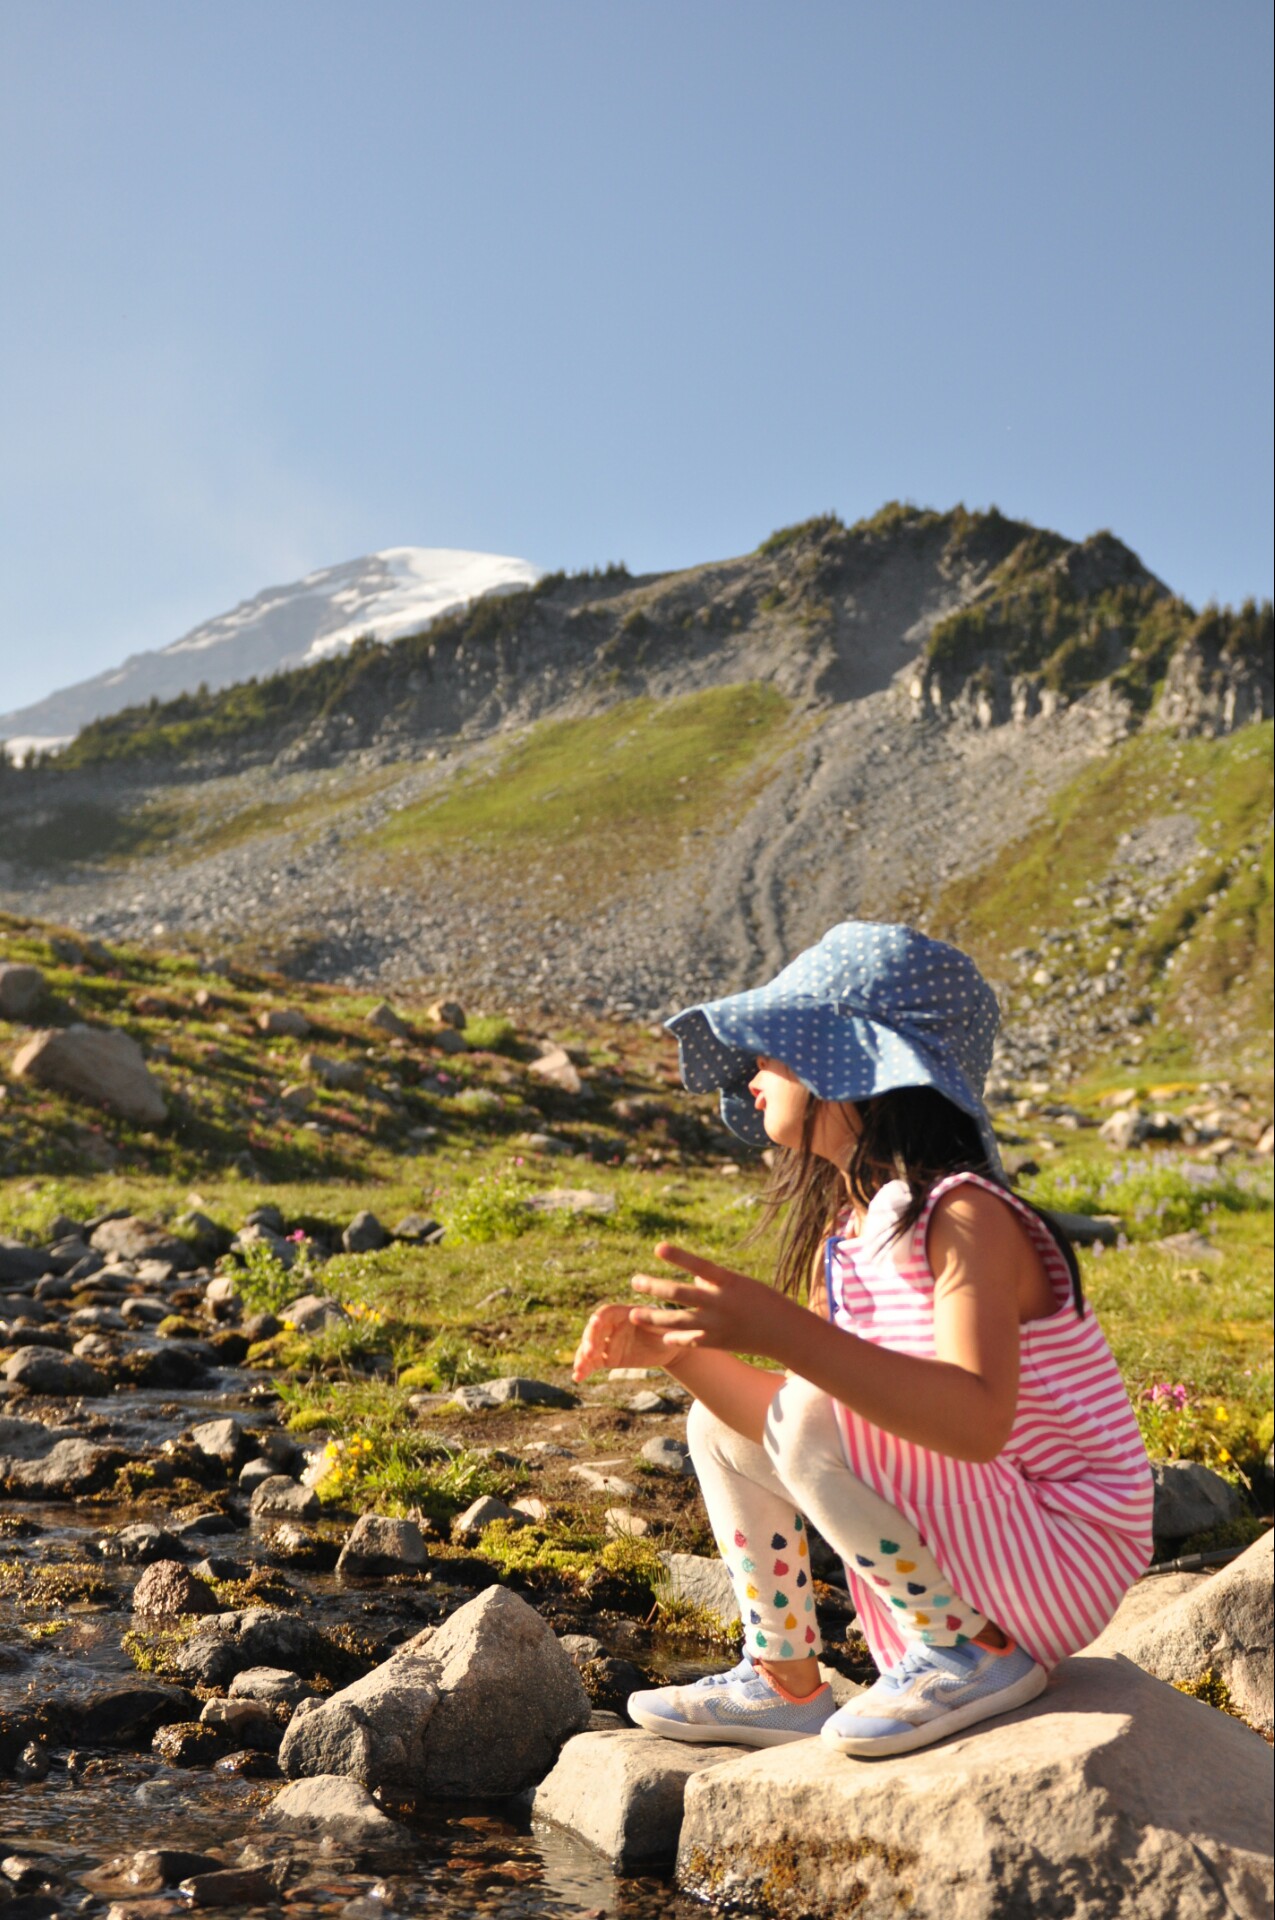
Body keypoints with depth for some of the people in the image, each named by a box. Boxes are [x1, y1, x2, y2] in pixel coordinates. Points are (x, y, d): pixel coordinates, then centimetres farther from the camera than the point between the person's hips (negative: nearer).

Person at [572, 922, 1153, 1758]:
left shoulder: (962, 1216, -23)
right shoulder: (844, 1233, 4)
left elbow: (977, 1423, -38)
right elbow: (770, 1419, 9)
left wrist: (784, 1331, -44)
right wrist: (674, 1346, -4)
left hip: (1059, 1556, -9)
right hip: (948, 1552, 9)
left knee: (812, 1418, -29)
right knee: (719, 1422, 13)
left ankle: (976, 1655, -11)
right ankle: (787, 1686, 16)